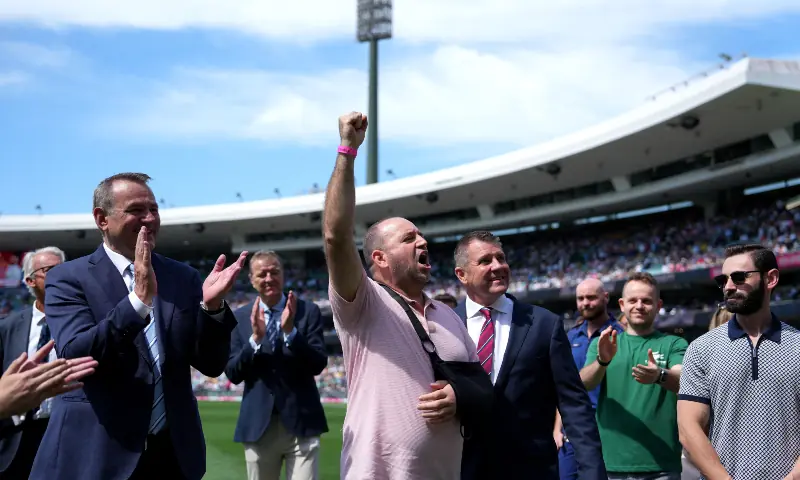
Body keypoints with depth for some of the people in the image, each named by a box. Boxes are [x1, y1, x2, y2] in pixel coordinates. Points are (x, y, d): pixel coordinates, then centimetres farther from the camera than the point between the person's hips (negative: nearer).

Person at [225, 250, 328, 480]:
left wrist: (291, 331, -20)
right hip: (258, 425, 2)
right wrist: (255, 338, -16)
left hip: (301, 422, -2)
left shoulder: (308, 311, 0)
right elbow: (232, 374, -1)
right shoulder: (240, 317, 5)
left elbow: (319, 365, -7)